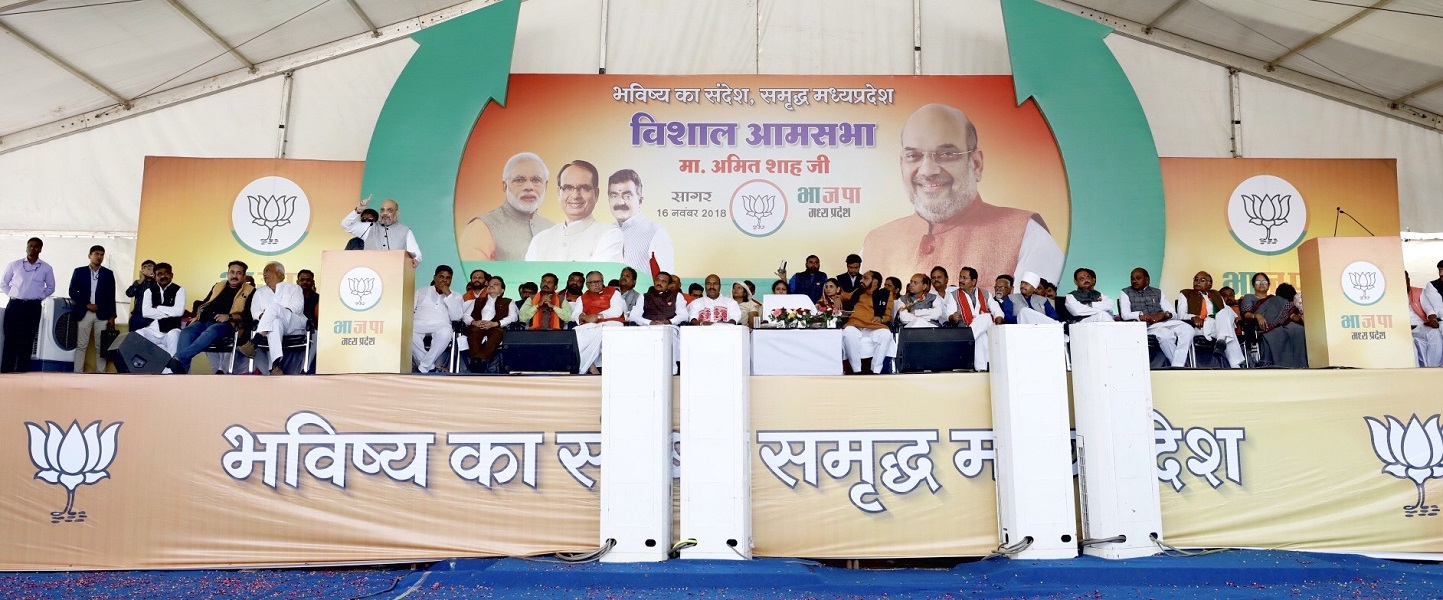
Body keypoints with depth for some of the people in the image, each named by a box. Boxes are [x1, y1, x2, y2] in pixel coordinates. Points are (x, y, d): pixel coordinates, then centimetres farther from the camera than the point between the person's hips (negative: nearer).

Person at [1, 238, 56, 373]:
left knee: (26, 342, 2)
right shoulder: (14, 265, 5)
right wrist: (12, 295, 2)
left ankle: (21, 374, 6)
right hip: (14, 305, 0)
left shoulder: (46, 268, 6)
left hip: (33, 308, 0)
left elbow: (51, 287, 16)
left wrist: (39, 297, 4)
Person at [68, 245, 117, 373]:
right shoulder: (79, 272, 6)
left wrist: (112, 316, 2)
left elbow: (111, 297, 6)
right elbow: (72, 292, 0)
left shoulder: (108, 274, 8)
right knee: (81, 346, 1)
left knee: (101, 347, 1)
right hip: (84, 313, -1)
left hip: (102, 315, 1)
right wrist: (87, 304, -11)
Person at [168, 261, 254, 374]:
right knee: (186, 332, -27)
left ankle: (179, 358, -47)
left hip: (225, 324, -5)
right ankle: (180, 372, -40)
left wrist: (229, 316, -15)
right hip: (203, 321, 5)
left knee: (211, 332, -38)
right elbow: (203, 304, 34)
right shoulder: (218, 286, 29)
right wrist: (199, 312, 11)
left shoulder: (250, 291, 11)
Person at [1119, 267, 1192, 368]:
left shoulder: (1158, 293, 25)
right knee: (1165, 335, -35)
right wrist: (1141, 315, -18)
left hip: (1163, 322, 4)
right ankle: (1178, 366, -24)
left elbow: (1172, 313, 15)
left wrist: (1164, 314, -9)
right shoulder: (1126, 293, 15)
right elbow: (1125, 315, -2)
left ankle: (1176, 366, -31)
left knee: (1187, 329, -26)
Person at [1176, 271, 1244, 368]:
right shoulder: (1185, 294, 17)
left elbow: (1226, 313, 16)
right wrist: (1193, 318, -19)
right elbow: (1181, 315, 2)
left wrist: (1235, 317, -8)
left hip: (1218, 325, 4)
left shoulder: (1216, 295, 29)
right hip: (1196, 327, -4)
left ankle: (1223, 341, -41)